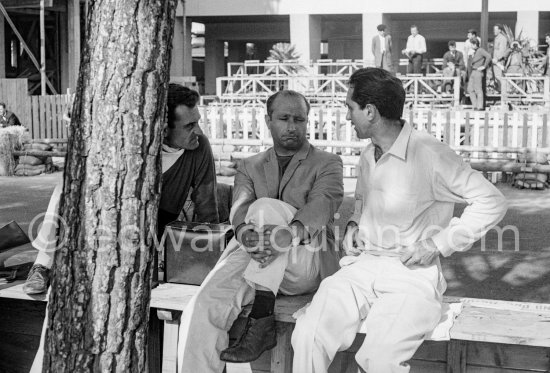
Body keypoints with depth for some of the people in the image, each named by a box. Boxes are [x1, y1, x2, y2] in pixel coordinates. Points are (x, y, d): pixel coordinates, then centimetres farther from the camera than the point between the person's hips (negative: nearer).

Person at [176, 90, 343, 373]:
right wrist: (246, 234, -26)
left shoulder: (327, 163, 11)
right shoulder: (250, 167, 21)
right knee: (201, 309, -25)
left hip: (307, 258, -2)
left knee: (265, 207, -31)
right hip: (252, 257, 3)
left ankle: (261, 322, -30)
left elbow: (322, 204, -10)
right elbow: (240, 208, 1)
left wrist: (290, 233, -33)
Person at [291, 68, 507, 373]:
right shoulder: (368, 155, 12)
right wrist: (354, 225, 10)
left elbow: (492, 202, -11)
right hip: (361, 268, 6)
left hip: (412, 275, -6)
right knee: (307, 336, -19)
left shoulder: (429, 154, -12)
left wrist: (437, 245, -14)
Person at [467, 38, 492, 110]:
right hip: (472, 73, 9)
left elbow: (489, 56, -20)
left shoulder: (481, 50, -8)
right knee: (470, 89, 6)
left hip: (478, 72, -9)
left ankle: (480, 106, -4)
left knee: (478, 90, -7)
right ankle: (475, 106, 10)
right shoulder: (474, 52, 18)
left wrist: (484, 66, -17)